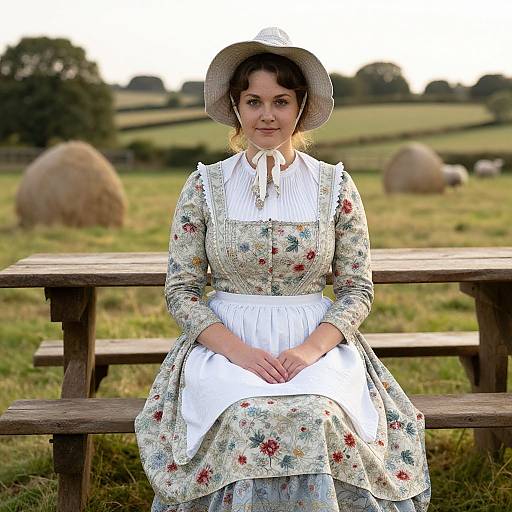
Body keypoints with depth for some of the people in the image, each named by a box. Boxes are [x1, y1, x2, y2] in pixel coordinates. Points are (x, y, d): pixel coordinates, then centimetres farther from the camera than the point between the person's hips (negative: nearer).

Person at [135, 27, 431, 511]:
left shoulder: (335, 187, 5)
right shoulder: (204, 186, 4)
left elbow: (358, 290, 5)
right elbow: (180, 289, 2)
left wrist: (311, 348, -14)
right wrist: (239, 350, -14)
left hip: (318, 343, 1)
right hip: (224, 342, 0)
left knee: (317, 414, -31)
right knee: (247, 416, -32)